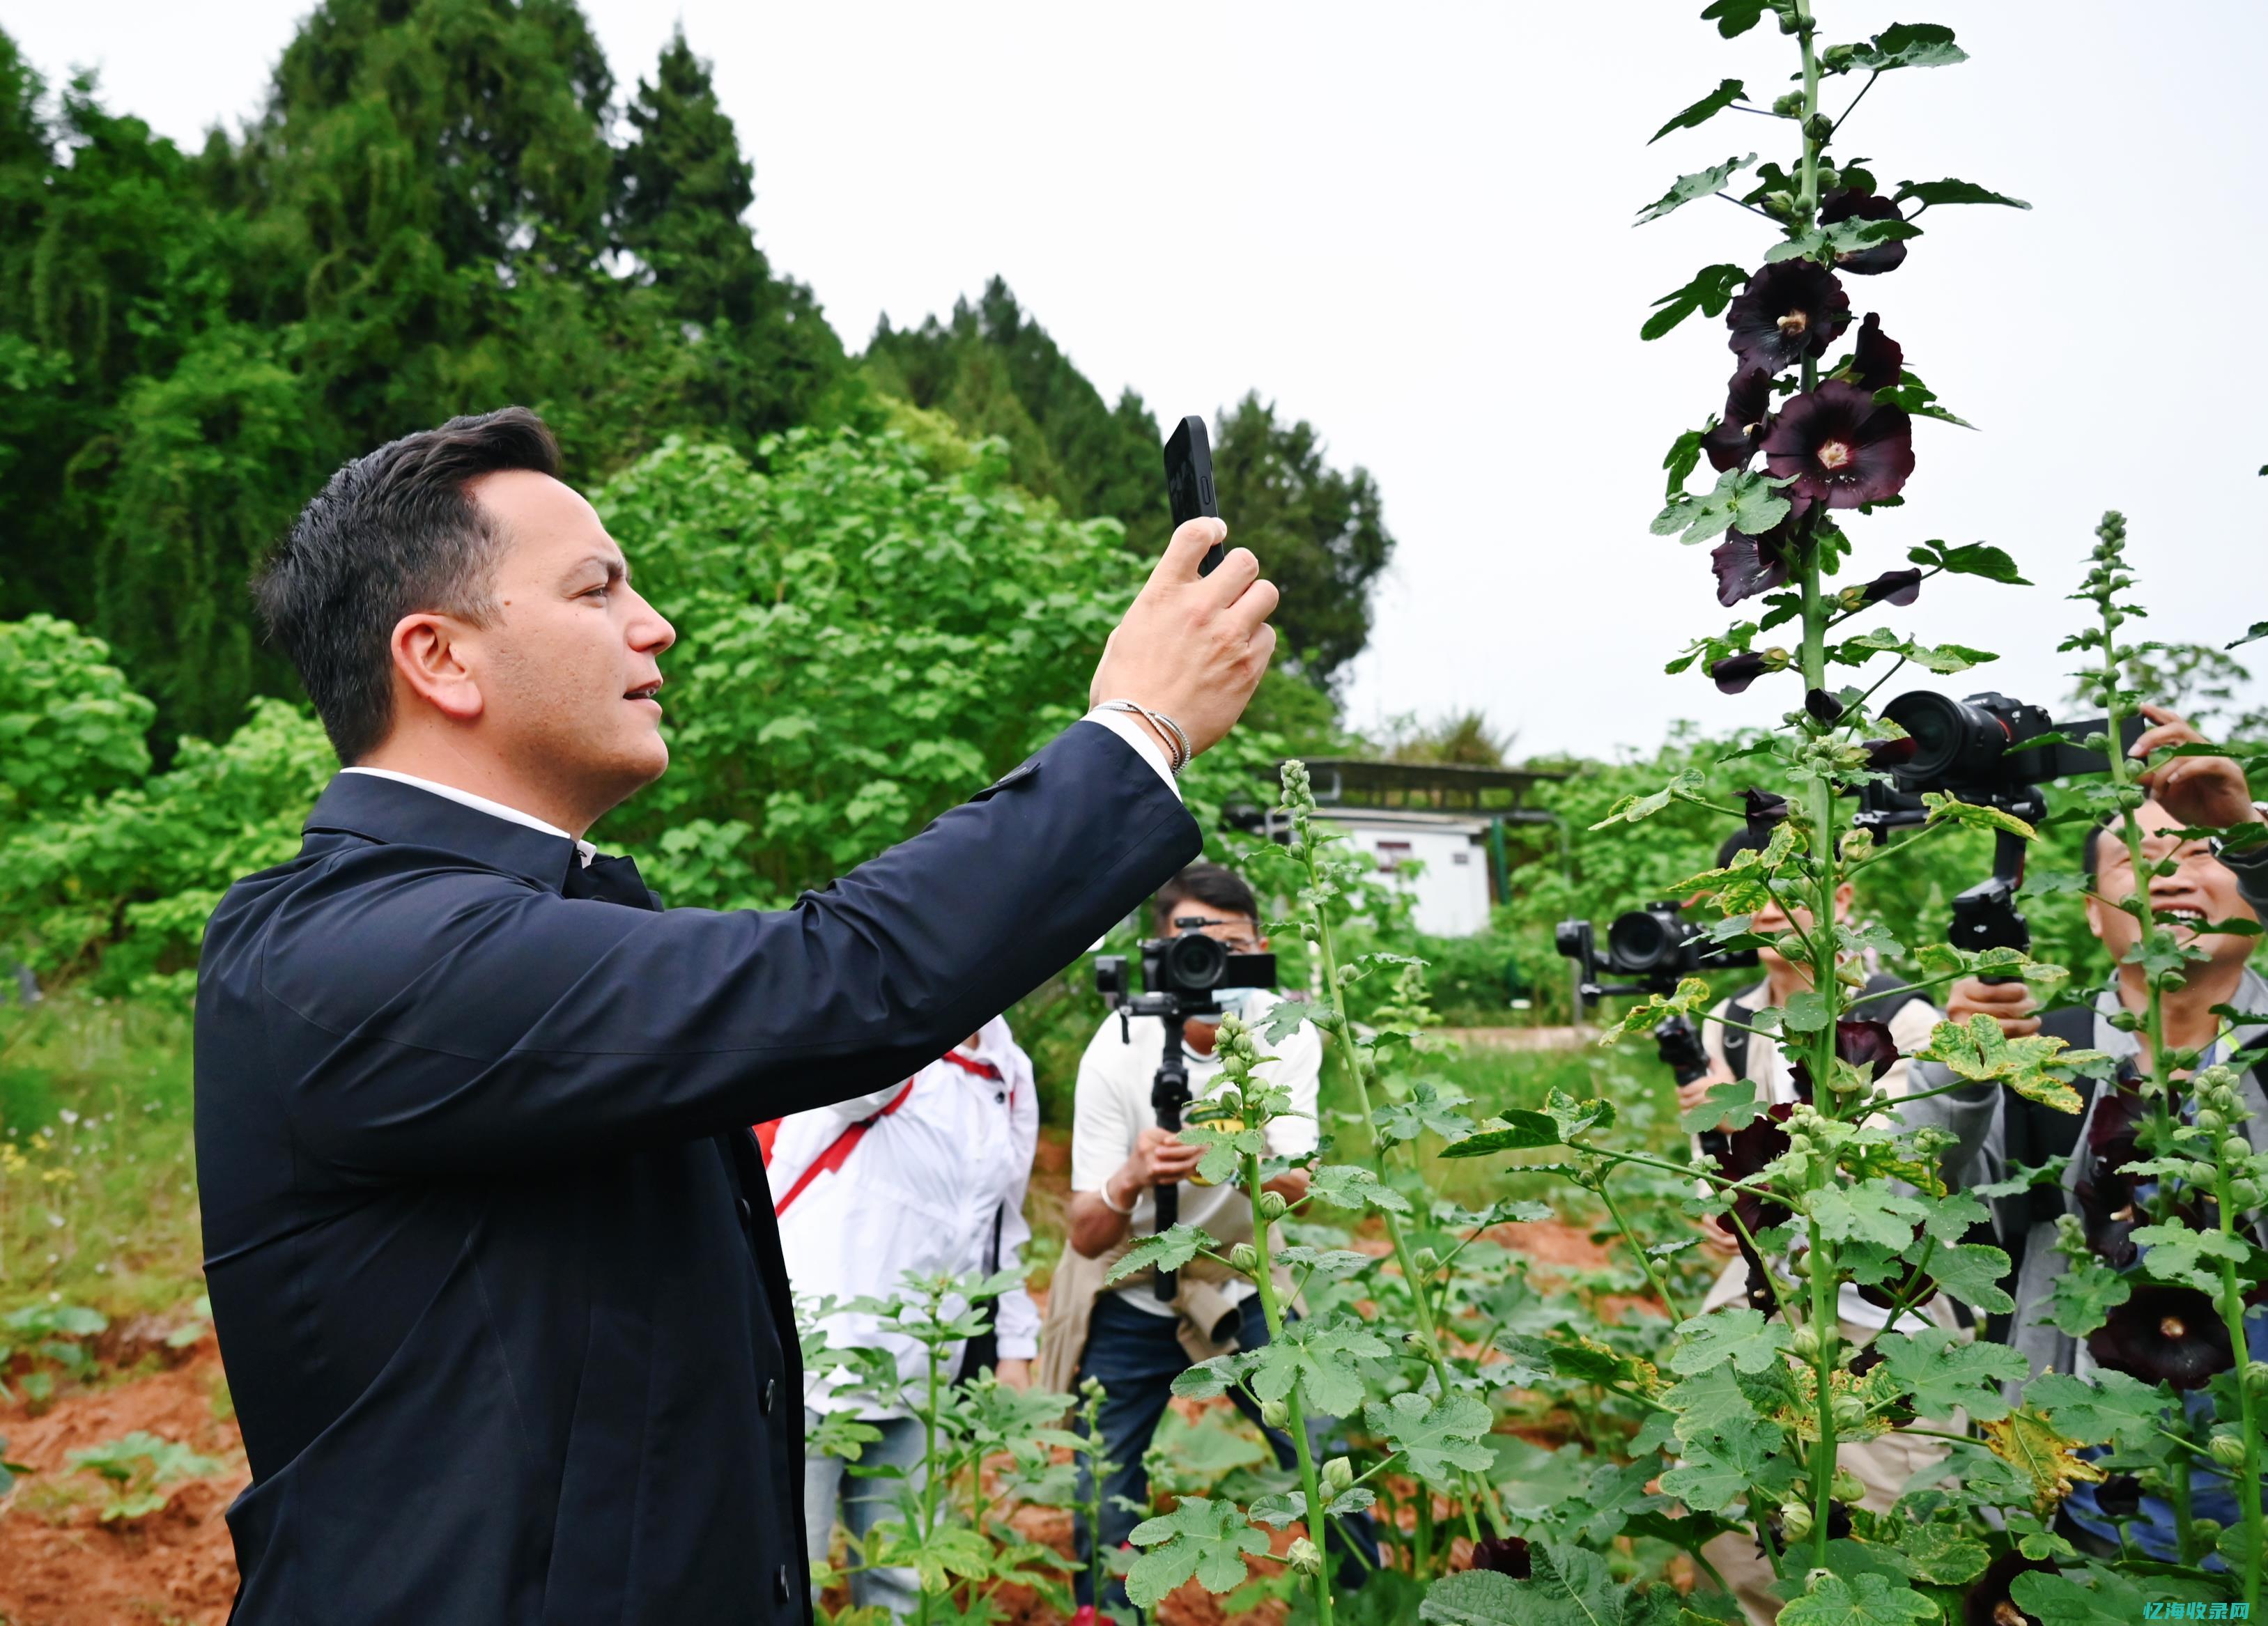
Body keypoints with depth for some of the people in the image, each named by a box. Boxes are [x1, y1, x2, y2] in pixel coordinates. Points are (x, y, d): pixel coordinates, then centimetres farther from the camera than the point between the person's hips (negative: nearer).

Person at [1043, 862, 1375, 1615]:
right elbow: (1086, 1237, -22)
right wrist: (1130, 1180, -45)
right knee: (1105, 1510, -3)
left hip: (1242, 1284, 2)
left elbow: (1299, 1193, -21)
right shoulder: (1119, 1051, -22)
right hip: (1129, 1293, -2)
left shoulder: (1287, 1034, -15)